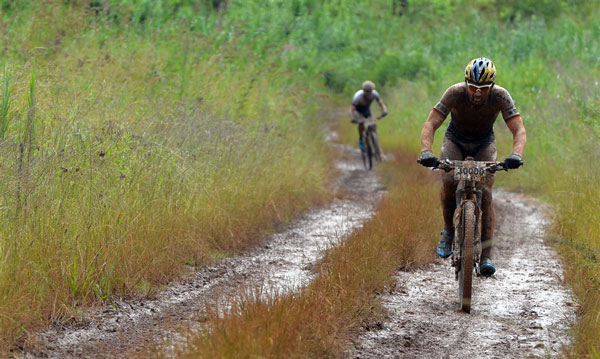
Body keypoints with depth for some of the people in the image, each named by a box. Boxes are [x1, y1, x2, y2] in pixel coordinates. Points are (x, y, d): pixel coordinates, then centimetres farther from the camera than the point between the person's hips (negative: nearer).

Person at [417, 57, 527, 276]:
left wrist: (516, 155, -52)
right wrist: (426, 151, -51)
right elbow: (430, 125, -33)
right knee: (448, 181, -27)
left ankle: (486, 256, -14)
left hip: (484, 143, 0)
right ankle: (449, 231, -3)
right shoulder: (455, 93, -30)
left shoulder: (500, 97, -28)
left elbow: (519, 130, -32)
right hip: (455, 141, 0)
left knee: (485, 193, -17)